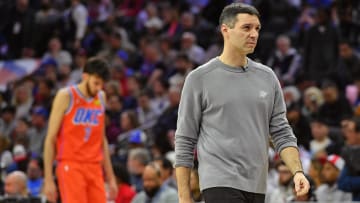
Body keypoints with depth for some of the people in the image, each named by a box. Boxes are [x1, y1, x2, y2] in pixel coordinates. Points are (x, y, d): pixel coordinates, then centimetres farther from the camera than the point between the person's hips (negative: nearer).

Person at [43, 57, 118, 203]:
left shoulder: (101, 98, 13)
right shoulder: (66, 96, -5)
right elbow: (50, 139, -4)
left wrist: (110, 178, 16)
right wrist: (48, 180, -9)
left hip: (94, 168, 6)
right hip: (70, 166, -6)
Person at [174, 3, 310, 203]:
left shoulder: (267, 78, 11)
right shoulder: (199, 78, -2)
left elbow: (282, 133, 11)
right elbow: (185, 142, 0)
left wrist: (297, 172, -6)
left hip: (257, 187, 6)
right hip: (221, 185, -6)